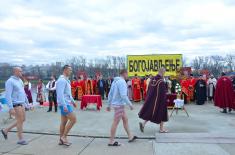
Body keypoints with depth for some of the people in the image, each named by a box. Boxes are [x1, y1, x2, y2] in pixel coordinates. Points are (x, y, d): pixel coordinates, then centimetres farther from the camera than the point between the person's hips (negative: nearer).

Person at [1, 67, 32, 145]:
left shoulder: (20, 80, 13)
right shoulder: (10, 81, -13)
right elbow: (8, 95, -19)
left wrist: (27, 103, 19)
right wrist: (11, 108, -23)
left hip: (21, 104, 9)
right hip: (16, 104, -9)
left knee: (22, 120, 15)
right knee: (20, 121, -2)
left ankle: (6, 130, 29)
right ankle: (21, 139, 11)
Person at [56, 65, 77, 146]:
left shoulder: (66, 80, 16)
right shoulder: (62, 80, -15)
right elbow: (60, 94, -23)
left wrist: (72, 101, 28)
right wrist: (64, 106, -28)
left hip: (67, 103, 10)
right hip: (64, 104, -10)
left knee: (64, 122, 12)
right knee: (73, 119, -9)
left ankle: (61, 140, 19)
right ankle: (64, 137, 0)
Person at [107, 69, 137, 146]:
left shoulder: (115, 81, 12)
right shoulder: (122, 82, -16)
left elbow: (110, 94, 14)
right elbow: (123, 95, -25)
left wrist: (109, 105, 19)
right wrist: (130, 104, -16)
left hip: (118, 104, 10)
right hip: (119, 104, -10)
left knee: (125, 120, 17)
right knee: (115, 122, -1)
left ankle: (130, 137, 29)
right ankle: (111, 141, 9)